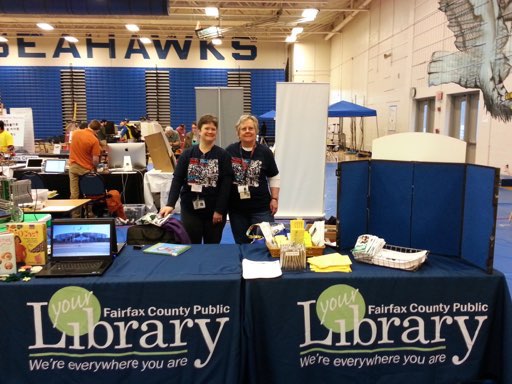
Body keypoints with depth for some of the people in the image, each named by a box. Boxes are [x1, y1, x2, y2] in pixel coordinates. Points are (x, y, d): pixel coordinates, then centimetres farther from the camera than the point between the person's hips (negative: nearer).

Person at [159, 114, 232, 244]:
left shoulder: (223, 155, -3)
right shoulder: (187, 154, 1)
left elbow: (226, 184, -7)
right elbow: (177, 180, -4)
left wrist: (219, 210, -13)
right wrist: (170, 204, -16)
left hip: (214, 210, -1)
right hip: (190, 209, 1)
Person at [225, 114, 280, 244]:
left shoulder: (265, 152, -4)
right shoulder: (230, 151, -3)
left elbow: (274, 177, 5)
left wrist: (274, 199, -2)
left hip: (261, 207, -1)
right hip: (236, 208, 1)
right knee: (241, 244, 14)